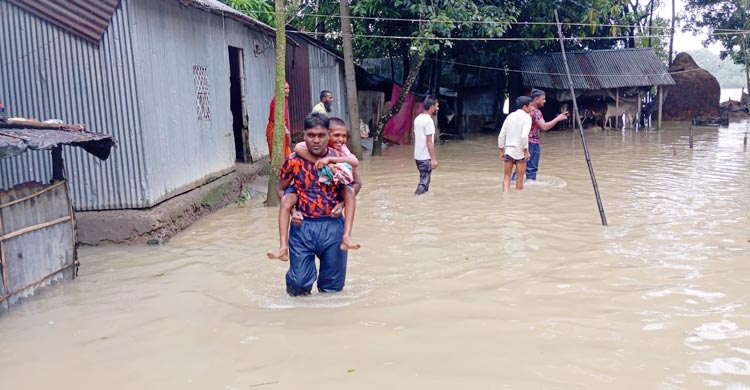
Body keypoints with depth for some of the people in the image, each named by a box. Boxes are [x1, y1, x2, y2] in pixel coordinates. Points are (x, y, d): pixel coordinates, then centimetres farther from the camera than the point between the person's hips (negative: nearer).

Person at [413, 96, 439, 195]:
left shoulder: (417, 118, 9)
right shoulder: (428, 120, -17)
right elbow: (429, 141, -20)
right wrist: (433, 159, -18)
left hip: (418, 155, 9)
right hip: (425, 157, -9)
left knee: (424, 179, 20)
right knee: (424, 181, -4)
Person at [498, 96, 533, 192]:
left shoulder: (510, 116, 8)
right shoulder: (527, 117, -8)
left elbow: (501, 135, 6)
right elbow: (524, 136, -21)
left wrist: (501, 151, 13)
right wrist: (526, 151, -11)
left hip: (508, 149, 4)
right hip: (520, 151, -4)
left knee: (507, 176, 10)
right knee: (519, 178, 9)